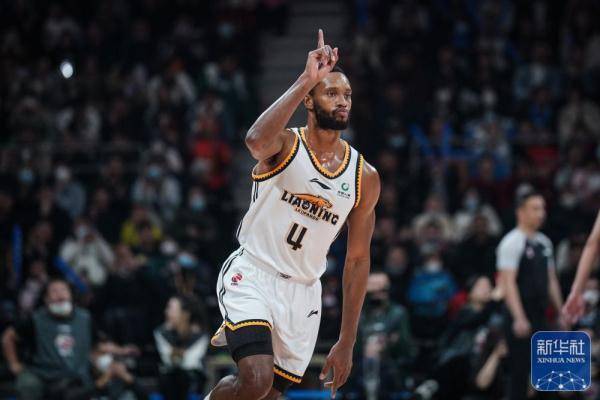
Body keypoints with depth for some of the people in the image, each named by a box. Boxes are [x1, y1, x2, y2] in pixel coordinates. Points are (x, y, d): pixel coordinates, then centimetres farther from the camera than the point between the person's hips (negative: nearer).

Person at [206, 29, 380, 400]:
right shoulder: (285, 145, -9)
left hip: (302, 292, 5)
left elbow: (358, 260, 9)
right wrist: (306, 80, -35)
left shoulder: (364, 178, 2)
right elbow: (256, 140, -37)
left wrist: (347, 342, 7)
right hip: (252, 275, -5)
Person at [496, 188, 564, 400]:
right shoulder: (512, 243, -11)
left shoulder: (544, 243, 13)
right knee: (520, 370, -6)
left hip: (540, 316, 8)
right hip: (521, 318, -7)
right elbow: (508, 283, -18)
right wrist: (519, 318, -25)